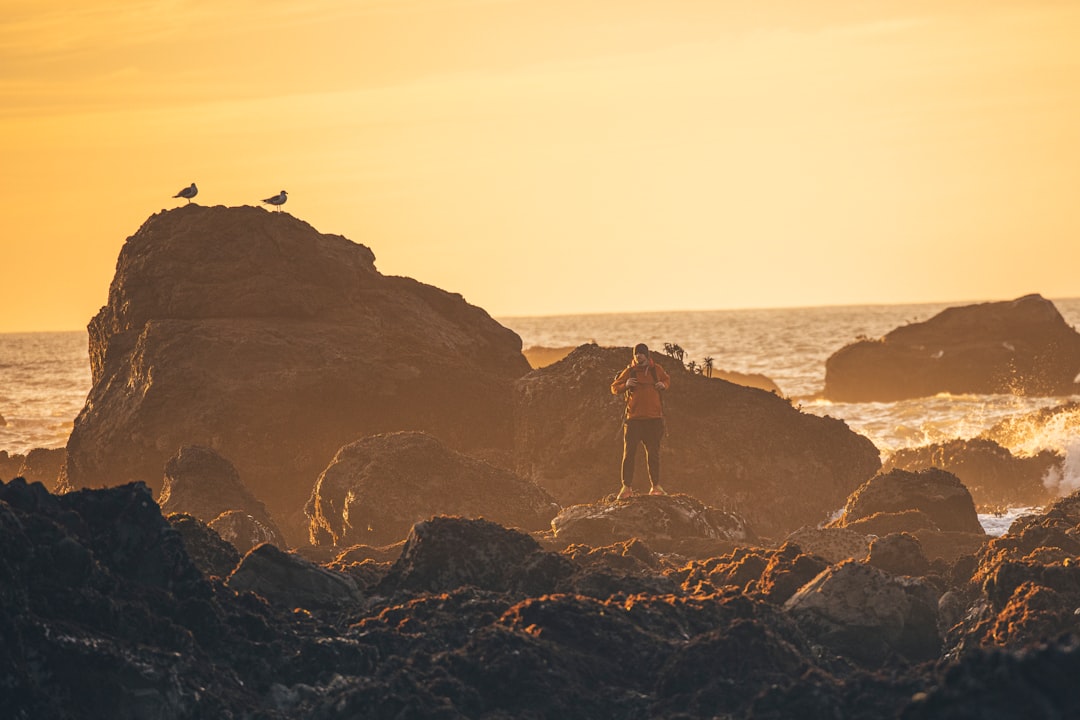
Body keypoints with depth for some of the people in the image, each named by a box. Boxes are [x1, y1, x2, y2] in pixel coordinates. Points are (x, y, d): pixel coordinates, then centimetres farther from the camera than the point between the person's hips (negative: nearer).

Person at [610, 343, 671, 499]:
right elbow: (614, 388, 3)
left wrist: (663, 385, 2)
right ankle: (627, 487, -1)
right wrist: (625, 385, -17)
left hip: (654, 418, 2)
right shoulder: (629, 371, 0)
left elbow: (667, 380, 25)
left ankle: (656, 486, 17)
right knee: (629, 453, -5)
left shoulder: (656, 370, 6)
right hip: (634, 418, -2)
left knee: (653, 453, 8)